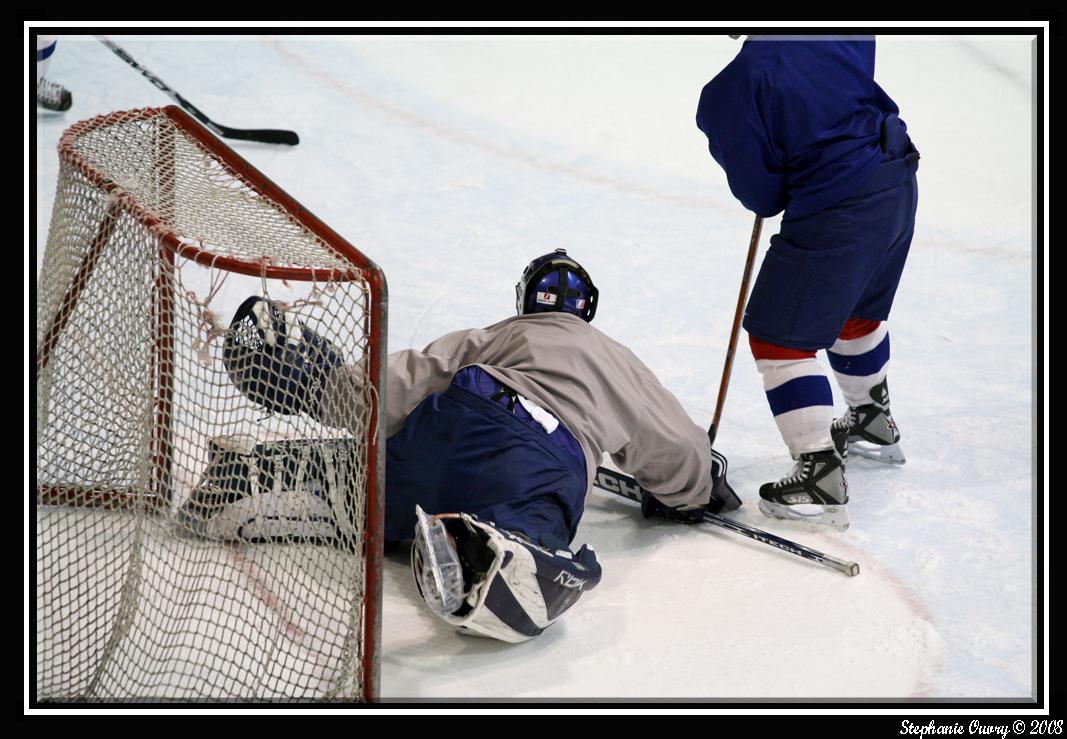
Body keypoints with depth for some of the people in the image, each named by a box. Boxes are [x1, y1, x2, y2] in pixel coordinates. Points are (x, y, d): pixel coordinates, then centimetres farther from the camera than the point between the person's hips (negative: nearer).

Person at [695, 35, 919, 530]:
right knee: (854, 309, 30)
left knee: (777, 337, 4)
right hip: (899, 179, 8)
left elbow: (763, 198, -9)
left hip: (839, 211, -8)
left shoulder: (726, 93, -15)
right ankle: (874, 423, 51)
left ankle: (822, 473, 1)